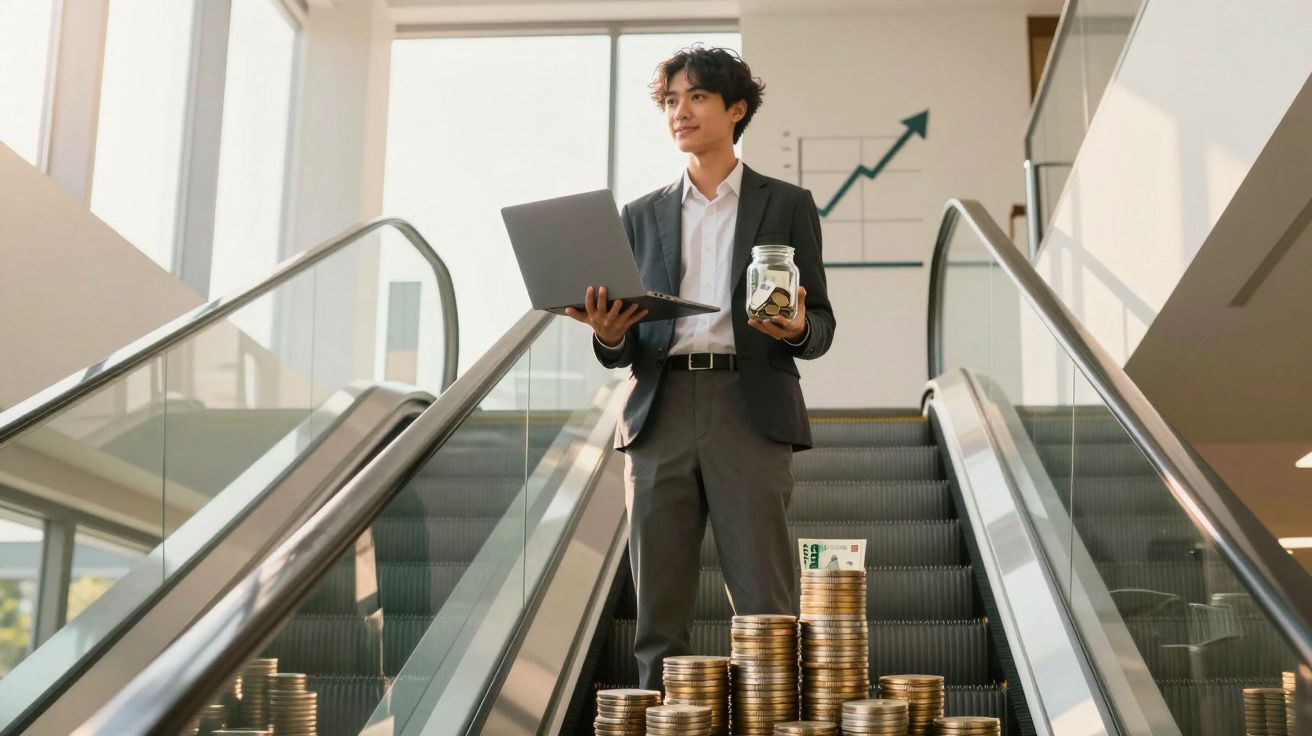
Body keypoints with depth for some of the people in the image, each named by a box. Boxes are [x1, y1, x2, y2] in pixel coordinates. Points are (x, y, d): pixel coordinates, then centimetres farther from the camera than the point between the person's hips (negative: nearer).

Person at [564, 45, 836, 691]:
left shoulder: (787, 206, 13)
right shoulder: (642, 216, 19)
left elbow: (820, 327, 9)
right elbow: (622, 348, 18)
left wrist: (796, 330, -14)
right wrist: (609, 336, -6)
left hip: (750, 413, -2)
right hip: (660, 413, 3)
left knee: (764, 607, -6)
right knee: (658, 612, 2)